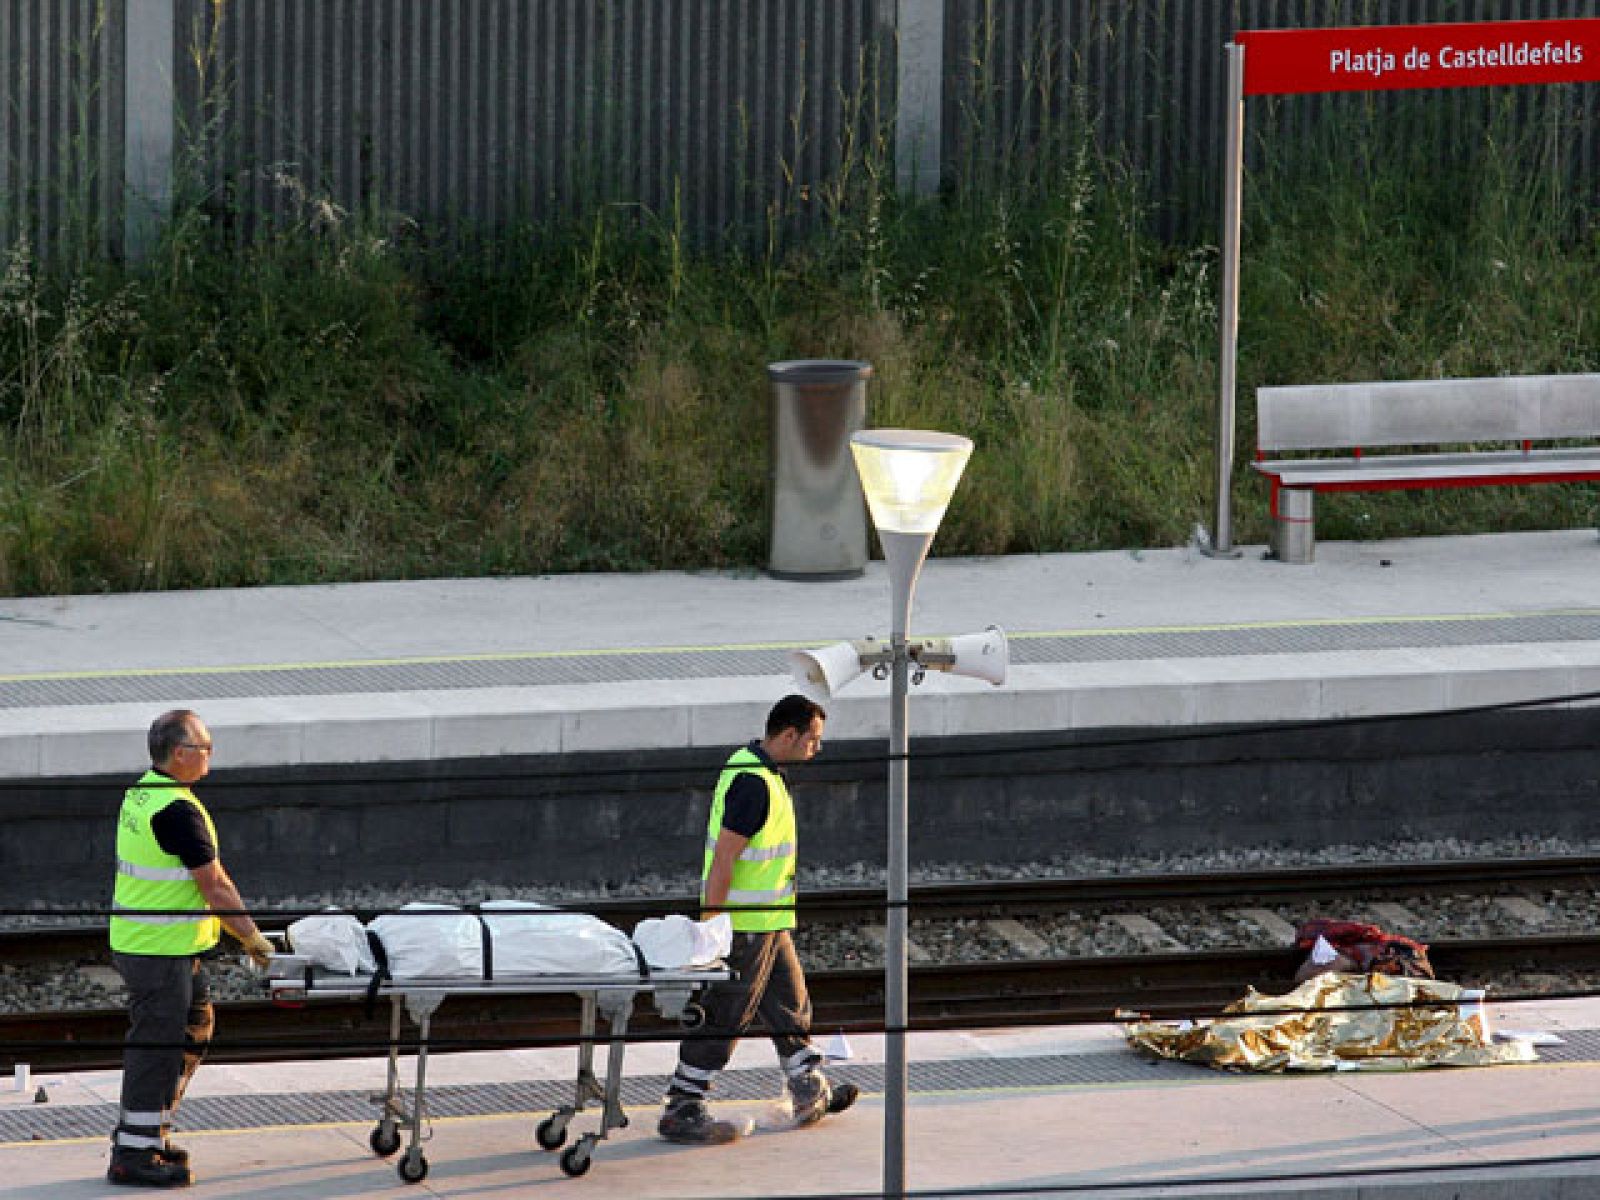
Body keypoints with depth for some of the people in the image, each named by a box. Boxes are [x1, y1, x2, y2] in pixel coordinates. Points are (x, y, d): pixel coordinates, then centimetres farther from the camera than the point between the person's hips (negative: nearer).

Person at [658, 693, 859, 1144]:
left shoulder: (764, 772, 10)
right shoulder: (754, 785, -24)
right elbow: (723, 860, -26)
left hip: (769, 921, 10)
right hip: (744, 926, -10)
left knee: (790, 1005, 19)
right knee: (726, 1018, -4)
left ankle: (811, 1094, 32)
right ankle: (681, 1111, 2)